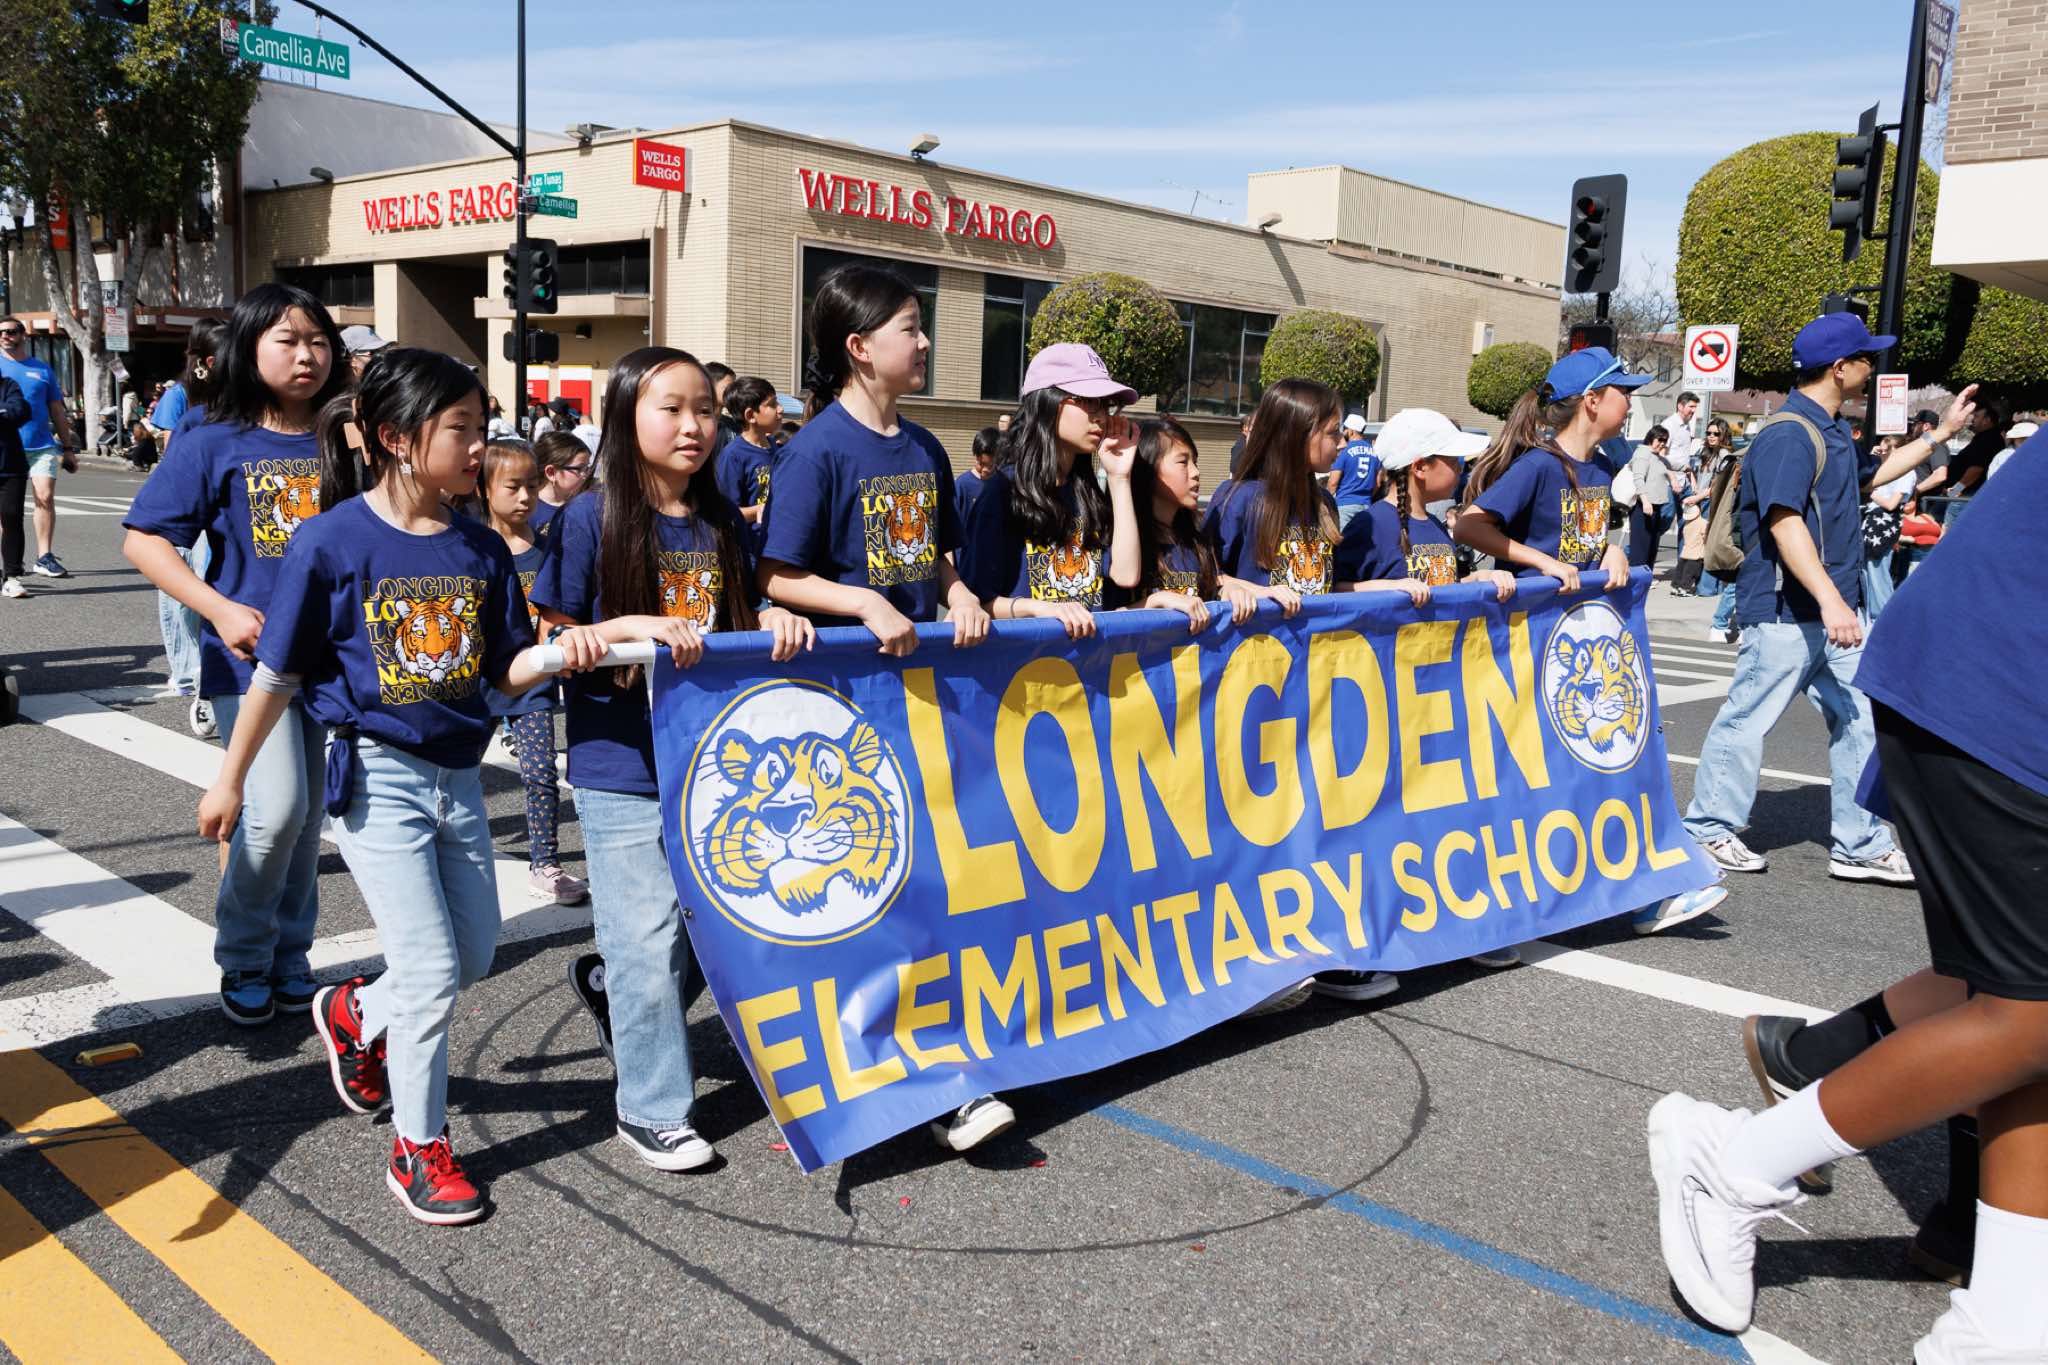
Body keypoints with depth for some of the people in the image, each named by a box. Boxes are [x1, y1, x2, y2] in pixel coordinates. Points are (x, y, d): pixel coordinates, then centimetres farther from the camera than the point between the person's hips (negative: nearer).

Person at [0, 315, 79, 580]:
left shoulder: (42, 369, 11)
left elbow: (57, 411, 15)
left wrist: (67, 448, 13)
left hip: (42, 445, 1)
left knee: (45, 498, -10)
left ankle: (44, 558, -5)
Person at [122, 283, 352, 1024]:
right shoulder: (214, 443, -4)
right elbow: (143, 540, -5)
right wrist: (219, 608, -16)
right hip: (250, 655, -3)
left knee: (309, 817, 11)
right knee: (276, 810, -12)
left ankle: (290, 959, 28)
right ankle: (243, 961, 11)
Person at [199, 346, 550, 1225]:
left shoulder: (480, 549, 1)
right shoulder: (335, 541, -13)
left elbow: (503, 675, 4)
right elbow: (277, 674, -5)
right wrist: (230, 780, 2)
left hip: (458, 775, 6)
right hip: (378, 775, -6)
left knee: (475, 953, 16)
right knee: (433, 969, -4)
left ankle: (355, 1015, 46)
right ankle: (419, 1150, 15)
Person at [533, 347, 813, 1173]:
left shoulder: (725, 526, 6)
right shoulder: (593, 519, -8)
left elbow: (744, 625, 12)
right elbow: (553, 642, -6)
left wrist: (776, 620, -10)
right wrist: (630, 626, -22)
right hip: (620, 767, -5)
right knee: (650, 938, 1)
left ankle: (606, 984, 44)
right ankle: (651, 1110, 18)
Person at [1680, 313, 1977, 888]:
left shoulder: (1831, 431, 15)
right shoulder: (1788, 435, -18)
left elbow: (1870, 474, 36)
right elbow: (1786, 522, -28)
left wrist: (1942, 431, 37)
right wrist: (1829, 600, -35)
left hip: (1838, 610, 10)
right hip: (1787, 612, -10)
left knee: (1861, 722, 9)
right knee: (1748, 718, 1)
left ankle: (1861, 846, 17)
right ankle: (1708, 830, 14)